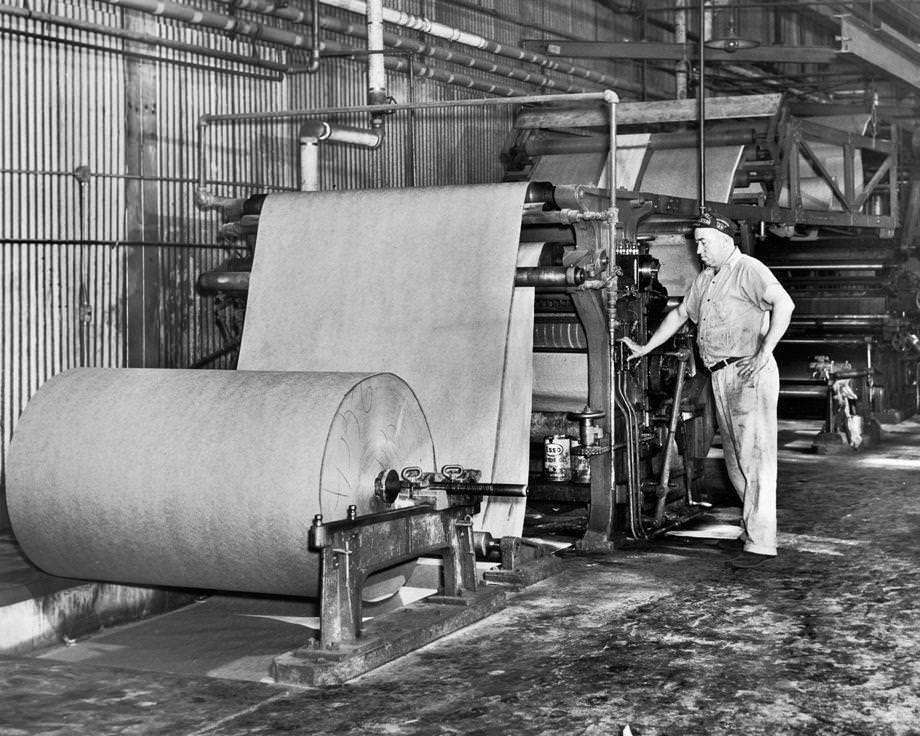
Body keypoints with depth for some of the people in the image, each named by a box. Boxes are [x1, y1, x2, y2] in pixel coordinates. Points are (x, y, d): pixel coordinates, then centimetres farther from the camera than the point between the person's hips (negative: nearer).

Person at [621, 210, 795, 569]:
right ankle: (751, 529, 22)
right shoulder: (704, 280, 20)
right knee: (734, 458, 12)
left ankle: (761, 542, -12)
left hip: (750, 373, -9)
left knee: (755, 455, -11)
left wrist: (764, 352, -26)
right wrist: (645, 348, 33)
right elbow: (680, 314, 33)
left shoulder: (749, 270, -8)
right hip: (720, 377, 9)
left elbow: (784, 304, -20)